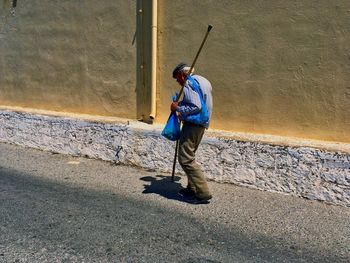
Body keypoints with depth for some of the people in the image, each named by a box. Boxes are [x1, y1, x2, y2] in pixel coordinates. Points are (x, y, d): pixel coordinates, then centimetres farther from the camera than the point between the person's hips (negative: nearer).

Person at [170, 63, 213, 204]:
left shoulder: (189, 83, -13)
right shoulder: (203, 81, 18)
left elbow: (196, 107, -24)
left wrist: (178, 108, -12)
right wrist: (182, 104, 19)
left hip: (192, 124, -10)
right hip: (201, 124, 10)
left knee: (186, 159, -8)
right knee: (189, 156, 19)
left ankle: (203, 193, -8)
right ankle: (192, 188, 25)